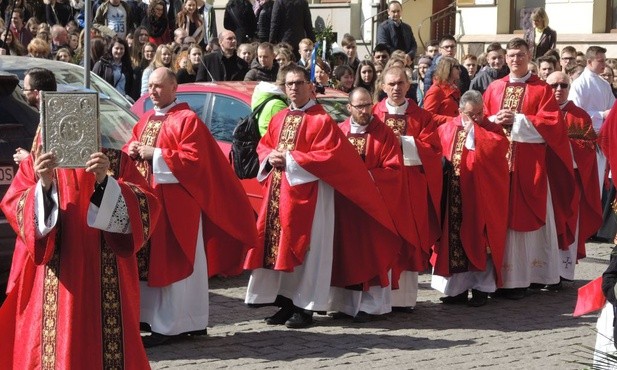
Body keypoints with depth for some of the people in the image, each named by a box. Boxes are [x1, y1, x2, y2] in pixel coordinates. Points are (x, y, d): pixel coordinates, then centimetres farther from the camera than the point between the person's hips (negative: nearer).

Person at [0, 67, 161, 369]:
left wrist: (104, 181, -21)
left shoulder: (115, 162, 8)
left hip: (106, 282, 0)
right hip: (53, 285, 0)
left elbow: (145, 208, -6)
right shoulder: (35, 164, 8)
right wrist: (42, 184, -24)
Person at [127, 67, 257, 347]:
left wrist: (155, 154, -18)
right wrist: (131, 152, -2)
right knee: (148, 260, 7)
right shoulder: (145, 120, 17)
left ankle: (167, 326, -3)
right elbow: (130, 149, 22)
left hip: (173, 204, -8)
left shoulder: (187, 120, -7)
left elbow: (193, 159, -16)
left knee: (169, 261, -6)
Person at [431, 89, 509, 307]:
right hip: (455, 197, 3)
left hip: (482, 196, -3)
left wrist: (473, 131, -15)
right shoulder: (448, 129, 10)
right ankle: (458, 287, 14)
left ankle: (481, 288, 7)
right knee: (455, 238, 5)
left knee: (479, 239, -1)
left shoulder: (492, 130, 1)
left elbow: (499, 146, -18)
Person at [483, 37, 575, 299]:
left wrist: (517, 120, -11)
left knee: (526, 218, -3)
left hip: (530, 166, -3)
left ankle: (518, 279, 1)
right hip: (498, 162, 3)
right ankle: (500, 275, 6)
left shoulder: (542, 90, 4)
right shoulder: (494, 88, 14)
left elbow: (551, 124, -7)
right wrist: (494, 120, -8)